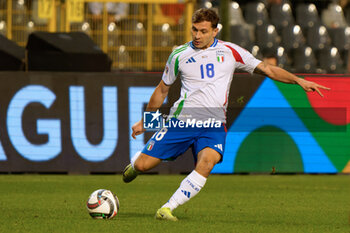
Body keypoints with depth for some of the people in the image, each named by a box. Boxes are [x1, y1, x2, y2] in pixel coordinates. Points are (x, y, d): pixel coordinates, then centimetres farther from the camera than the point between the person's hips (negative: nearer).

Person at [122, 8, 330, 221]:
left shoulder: (230, 51, 6)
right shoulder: (179, 55, 7)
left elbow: (267, 69, 9)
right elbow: (162, 90, 20)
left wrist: (299, 80, -4)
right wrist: (145, 121, 24)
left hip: (214, 125, -1)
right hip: (182, 121, 1)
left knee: (206, 163, -31)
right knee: (143, 165, -5)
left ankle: (168, 209, -26)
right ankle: (135, 163, 35)